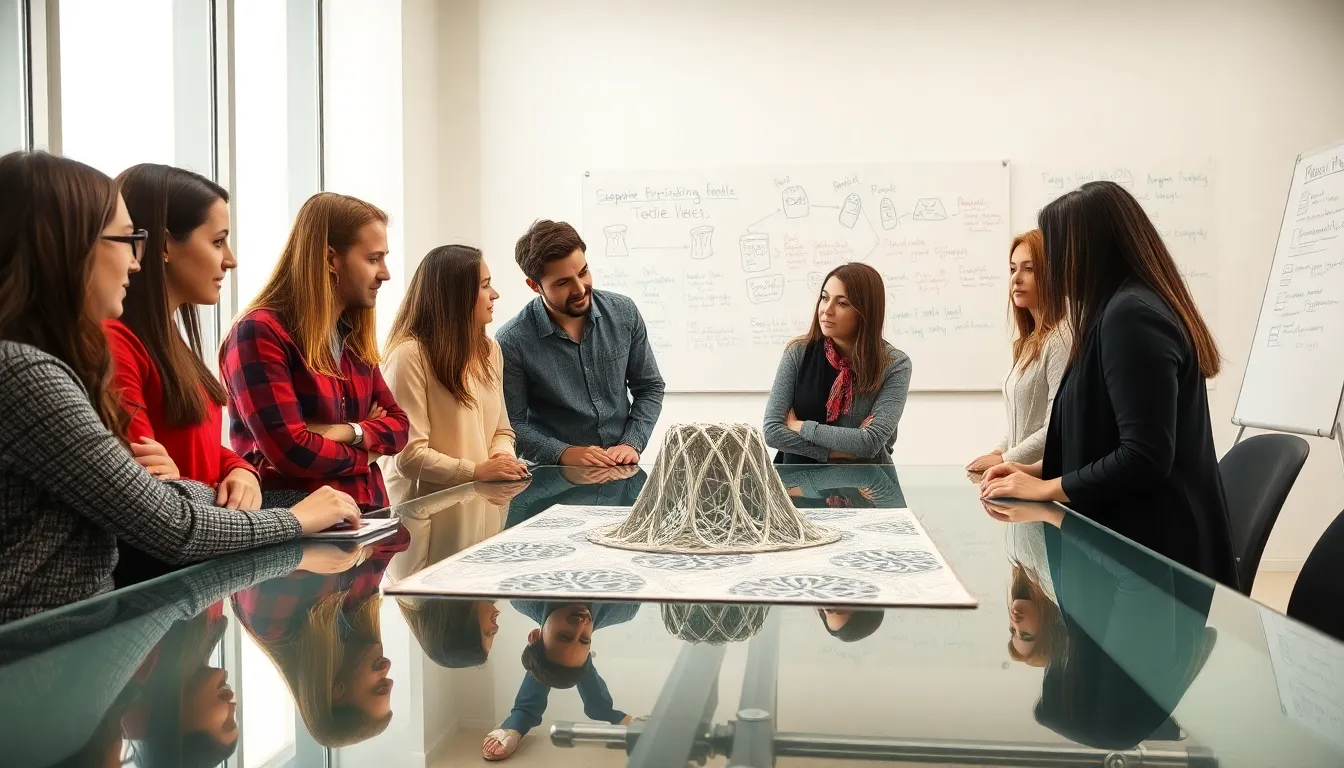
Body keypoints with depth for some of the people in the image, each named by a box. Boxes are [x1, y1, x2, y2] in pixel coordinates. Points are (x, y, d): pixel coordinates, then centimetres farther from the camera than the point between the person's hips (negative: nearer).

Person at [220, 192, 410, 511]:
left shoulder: (354, 336, 13)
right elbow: (292, 452, -17)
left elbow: (399, 425, 11)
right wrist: (366, 452, -1)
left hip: (366, 515, 6)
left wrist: (349, 432, -8)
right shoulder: (259, 332, -11)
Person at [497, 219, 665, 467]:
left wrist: (632, 444, -5)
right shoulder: (512, 343, -11)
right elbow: (511, 425, -5)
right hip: (556, 476, -1)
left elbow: (650, 387, 8)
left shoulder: (624, 313, -1)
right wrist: (564, 453, -18)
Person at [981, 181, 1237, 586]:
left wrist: (1044, 488, -16)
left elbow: (1145, 457, -26)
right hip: (1143, 541, 10)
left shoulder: (1130, 314, -20)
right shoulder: (1134, 307, 14)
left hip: (1150, 549, -10)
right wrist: (1038, 469, 11)